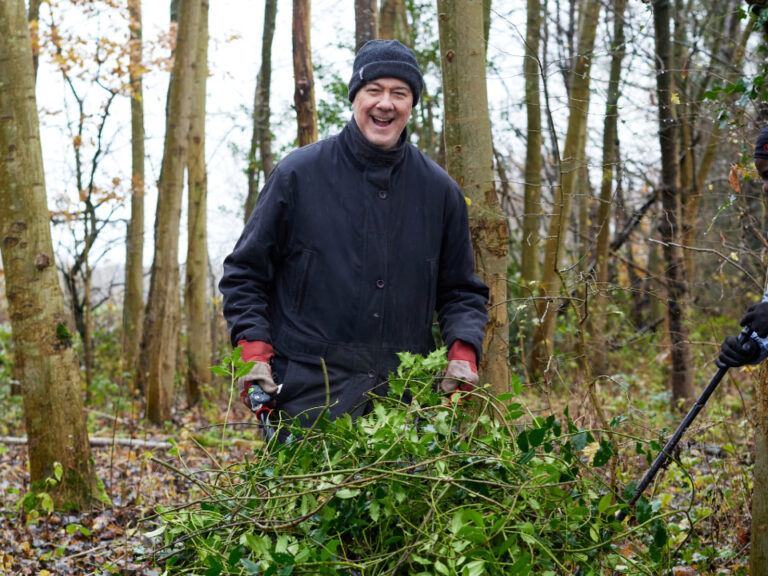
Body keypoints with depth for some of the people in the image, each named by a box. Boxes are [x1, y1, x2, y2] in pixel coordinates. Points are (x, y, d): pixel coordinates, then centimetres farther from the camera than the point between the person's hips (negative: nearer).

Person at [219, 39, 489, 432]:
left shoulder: (439, 191, 10)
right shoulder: (298, 174, 1)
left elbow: (462, 291, 18)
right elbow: (244, 274, 7)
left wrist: (462, 353, -1)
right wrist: (254, 353, -7)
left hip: (403, 398, 2)